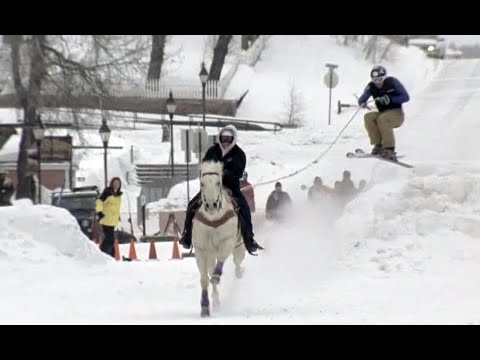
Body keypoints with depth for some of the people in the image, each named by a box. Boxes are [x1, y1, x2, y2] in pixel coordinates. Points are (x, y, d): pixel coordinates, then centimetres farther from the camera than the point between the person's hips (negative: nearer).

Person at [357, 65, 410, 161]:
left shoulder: (392, 82, -10)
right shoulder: (371, 86, -1)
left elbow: (406, 97, -13)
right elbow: (361, 100, -5)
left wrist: (390, 99, -26)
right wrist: (362, 103, -30)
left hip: (397, 114, -5)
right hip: (382, 113, 5)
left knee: (382, 119, -33)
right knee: (368, 117, -22)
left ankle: (389, 150, -33)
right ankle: (378, 145, -21)